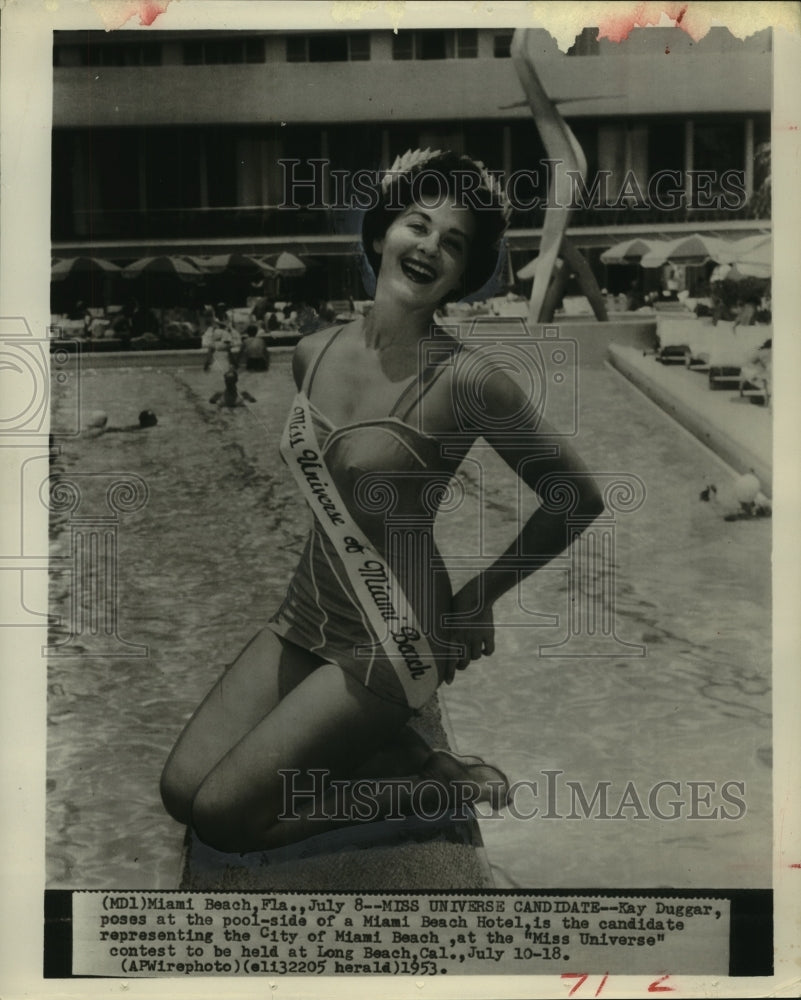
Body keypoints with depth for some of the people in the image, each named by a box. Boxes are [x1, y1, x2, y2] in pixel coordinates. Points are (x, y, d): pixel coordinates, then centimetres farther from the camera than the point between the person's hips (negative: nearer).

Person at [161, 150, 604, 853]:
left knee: (223, 816, -9)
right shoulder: (315, 353, -1)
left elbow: (578, 499, -13)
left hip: (394, 636, -7)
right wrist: (321, 577, 13)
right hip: (307, 612, 7)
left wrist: (471, 603, -8)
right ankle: (389, 747, 13)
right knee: (180, 790, 1)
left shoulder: (465, 379, -21)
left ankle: (425, 782, 5)